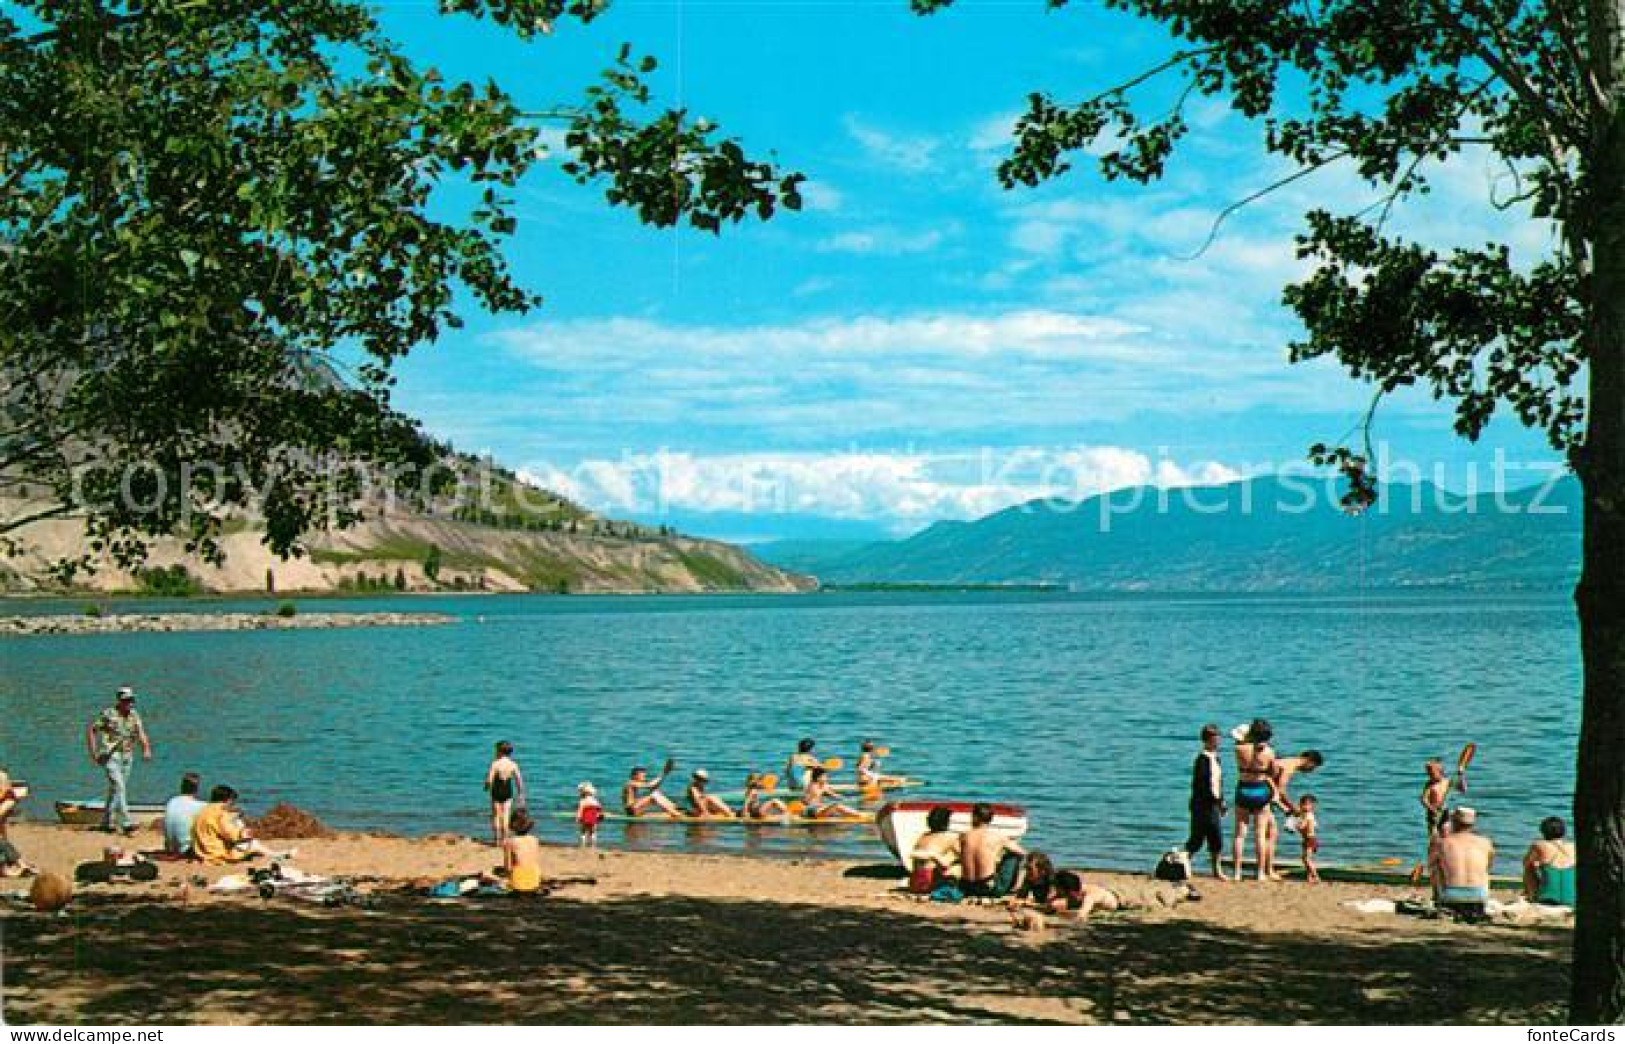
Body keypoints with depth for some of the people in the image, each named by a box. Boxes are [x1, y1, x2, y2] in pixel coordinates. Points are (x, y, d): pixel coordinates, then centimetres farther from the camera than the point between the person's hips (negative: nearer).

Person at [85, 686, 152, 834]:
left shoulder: (134, 716, 6)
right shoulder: (108, 715, -7)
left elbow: (141, 735, -5)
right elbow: (91, 730, 0)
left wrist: (146, 750, -23)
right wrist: (93, 752, -5)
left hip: (127, 757, 6)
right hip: (110, 755, -6)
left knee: (116, 790, 12)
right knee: (119, 787, -16)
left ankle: (107, 822, 24)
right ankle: (126, 822, -23)